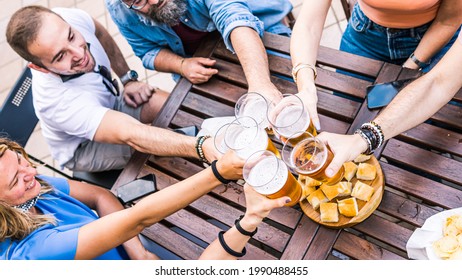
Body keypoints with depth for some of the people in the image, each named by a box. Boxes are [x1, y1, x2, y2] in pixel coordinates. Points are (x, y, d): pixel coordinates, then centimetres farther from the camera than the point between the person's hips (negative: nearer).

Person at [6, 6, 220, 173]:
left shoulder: (67, 19, -26)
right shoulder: (57, 102, -42)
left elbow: (101, 35, -1)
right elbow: (130, 136, -52)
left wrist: (129, 80, -5)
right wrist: (201, 147, -63)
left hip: (110, 103, 6)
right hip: (84, 147, -5)